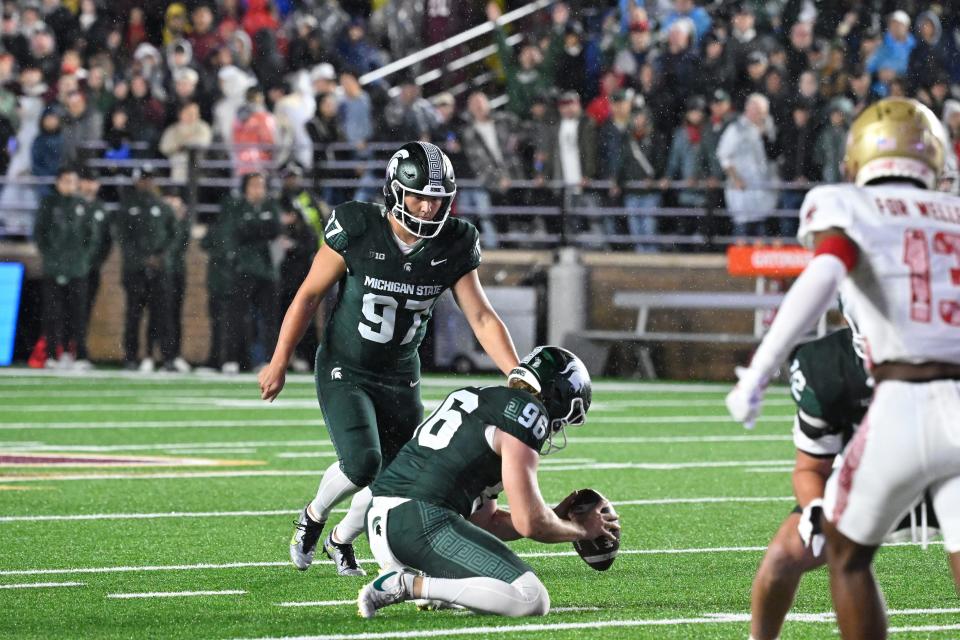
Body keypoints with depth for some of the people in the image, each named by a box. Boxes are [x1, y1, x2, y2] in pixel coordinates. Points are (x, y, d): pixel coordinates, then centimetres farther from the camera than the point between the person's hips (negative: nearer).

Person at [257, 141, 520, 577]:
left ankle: (341, 540, 33)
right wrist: (279, 363, -7)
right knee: (363, 464, -23)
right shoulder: (357, 230, -19)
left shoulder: (454, 246, -9)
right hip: (344, 372, -4)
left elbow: (481, 317, -7)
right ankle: (312, 518, 10)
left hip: (400, 378, 4)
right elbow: (309, 296, -9)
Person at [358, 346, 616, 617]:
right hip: (422, 521, -10)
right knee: (532, 600, -14)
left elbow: (485, 521, 29)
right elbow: (529, 523, -6)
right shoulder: (527, 412, -3)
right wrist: (582, 529, 13)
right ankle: (409, 585, -14)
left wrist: (557, 516, 28)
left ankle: (400, 574, 7)